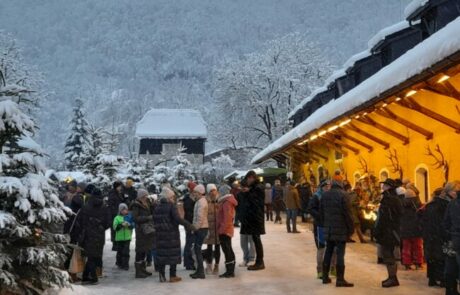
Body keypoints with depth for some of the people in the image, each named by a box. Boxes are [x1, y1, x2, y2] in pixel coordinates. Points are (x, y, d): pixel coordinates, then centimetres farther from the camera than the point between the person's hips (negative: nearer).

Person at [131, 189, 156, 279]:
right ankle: (138, 272, 0)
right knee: (140, 250, -5)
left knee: (145, 250, 13)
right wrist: (148, 217, -20)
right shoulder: (136, 206, -10)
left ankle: (143, 269, 23)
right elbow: (135, 218, -16)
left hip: (148, 229, 8)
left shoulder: (147, 204, 12)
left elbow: (153, 213, 13)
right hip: (141, 231, -8)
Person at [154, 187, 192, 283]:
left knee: (161, 253, 9)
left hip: (160, 234, 5)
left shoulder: (157, 207, 8)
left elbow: (154, 220, 9)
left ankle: (162, 275, 10)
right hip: (172, 233, -5)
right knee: (173, 253, 4)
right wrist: (188, 224, -13)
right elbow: (177, 218, -20)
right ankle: (172, 276, 6)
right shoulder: (171, 206, -10)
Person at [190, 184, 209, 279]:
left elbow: (200, 217, -23)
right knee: (197, 249, 13)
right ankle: (199, 271, 19)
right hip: (199, 228, 10)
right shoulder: (200, 201, 16)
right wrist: (194, 226, 13)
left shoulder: (201, 202, -16)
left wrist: (196, 227, -15)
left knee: (197, 249, -7)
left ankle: (200, 272, -3)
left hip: (201, 229, -10)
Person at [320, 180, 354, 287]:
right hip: (340, 229, -6)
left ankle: (325, 277, 18)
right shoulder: (342, 194, -12)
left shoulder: (324, 195, 8)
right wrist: (351, 228, -6)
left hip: (328, 229, 6)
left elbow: (321, 212, 13)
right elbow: (347, 213, -13)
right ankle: (340, 279, -3)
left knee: (328, 252, 14)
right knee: (340, 254, -4)